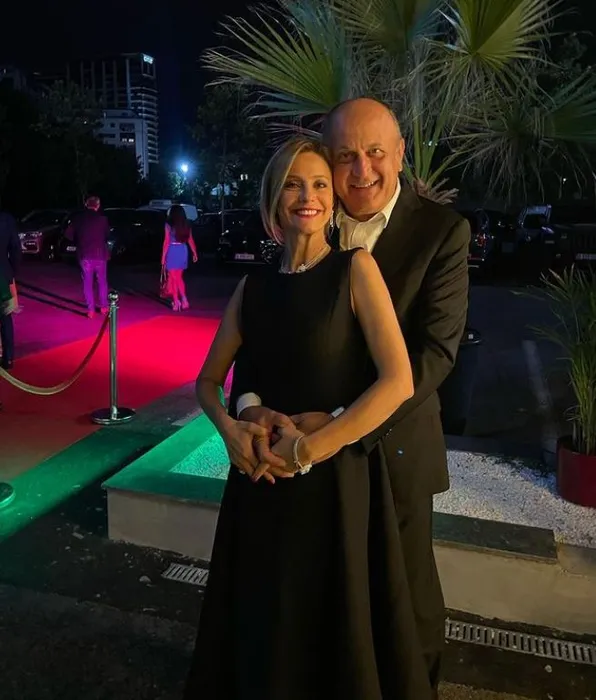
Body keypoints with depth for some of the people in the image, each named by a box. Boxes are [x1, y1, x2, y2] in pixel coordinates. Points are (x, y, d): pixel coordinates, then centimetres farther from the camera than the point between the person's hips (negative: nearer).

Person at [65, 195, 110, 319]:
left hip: (84, 255, 1)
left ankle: (91, 310, 7)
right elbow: (107, 235, 5)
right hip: (100, 254, -1)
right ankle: (104, 307, 19)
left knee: (87, 283, 8)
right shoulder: (102, 218, -6)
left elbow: (68, 234, 0)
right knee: (102, 281, 14)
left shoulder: (78, 218, -2)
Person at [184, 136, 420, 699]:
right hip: (260, 480, 4)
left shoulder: (355, 269, -8)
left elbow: (398, 381, -17)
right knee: (261, 623, 21)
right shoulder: (253, 286, 4)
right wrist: (230, 429, -11)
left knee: (333, 627, 13)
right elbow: (208, 381, 10)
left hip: (335, 479, -4)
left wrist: (309, 448, -17)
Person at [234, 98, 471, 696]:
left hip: (394, 446, -2)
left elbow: (435, 350, -20)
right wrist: (249, 404, -24)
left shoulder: (441, 230, -11)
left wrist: (341, 421, -28)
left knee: (408, 592, 17)